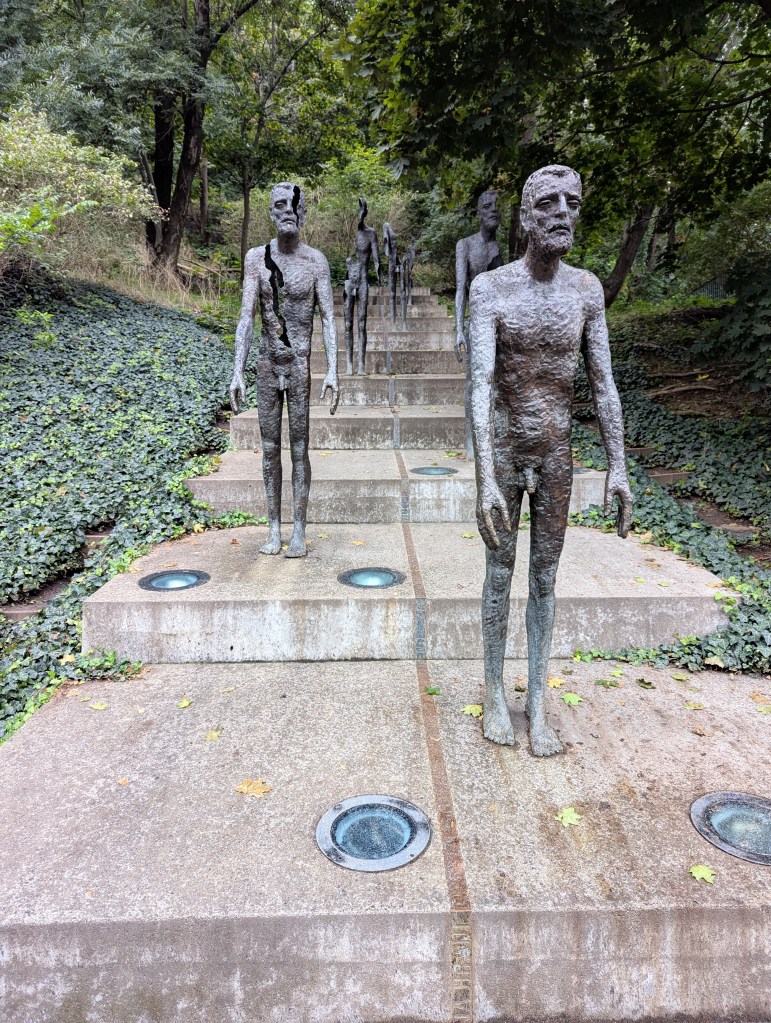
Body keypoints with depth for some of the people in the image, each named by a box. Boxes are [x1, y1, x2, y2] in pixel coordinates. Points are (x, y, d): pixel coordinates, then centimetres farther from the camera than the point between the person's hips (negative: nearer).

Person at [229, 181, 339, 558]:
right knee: (270, 449, 6)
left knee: (299, 449, 1)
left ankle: (299, 532, 7)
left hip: (300, 365, -2)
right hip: (267, 364, 2)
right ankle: (274, 531, 14)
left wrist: (332, 370, -11)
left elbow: (328, 318, -2)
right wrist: (237, 371, -6)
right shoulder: (256, 258, 5)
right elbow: (246, 316, 1)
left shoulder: (316, 261, 1)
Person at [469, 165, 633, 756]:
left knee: (545, 578, 9)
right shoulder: (491, 288, -11)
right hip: (504, 453, -3)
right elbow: (482, 384, -21)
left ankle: (538, 702, 22)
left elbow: (603, 383, 2)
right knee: (500, 574, 8)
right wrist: (488, 480, -30)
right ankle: (495, 693, 25)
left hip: (557, 454, 3)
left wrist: (618, 467, -3)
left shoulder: (587, 289, 0)